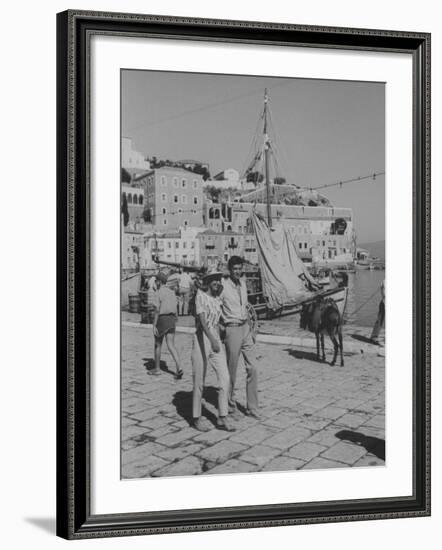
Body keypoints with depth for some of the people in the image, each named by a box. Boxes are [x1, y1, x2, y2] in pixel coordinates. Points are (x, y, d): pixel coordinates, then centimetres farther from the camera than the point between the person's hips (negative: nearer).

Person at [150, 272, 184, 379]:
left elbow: (157, 311, -15)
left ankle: (157, 369, 22)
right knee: (171, 345, 0)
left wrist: (154, 326, -15)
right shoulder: (172, 293, 12)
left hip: (161, 319, -5)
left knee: (158, 344, 12)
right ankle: (179, 367, -18)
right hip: (171, 320, 6)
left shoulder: (158, 293, -9)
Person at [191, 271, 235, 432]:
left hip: (216, 340, 6)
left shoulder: (217, 299, 12)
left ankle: (222, 419, 1)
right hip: (201, 340, -6)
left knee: (224, 378, -4)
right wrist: (212, 340, -37)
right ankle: (197, 418, 16)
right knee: (199, 382, 3)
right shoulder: (200, 297, -11)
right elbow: (202, 320, -25)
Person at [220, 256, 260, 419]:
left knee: (252, 368, 4)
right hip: (232, 329, -6)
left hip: (245, 328, 6)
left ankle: (252, 407, 12)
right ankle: (231, 406, 19)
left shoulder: (242, 283, 9)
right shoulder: (223, 286, -13)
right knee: (231, 370, 3)